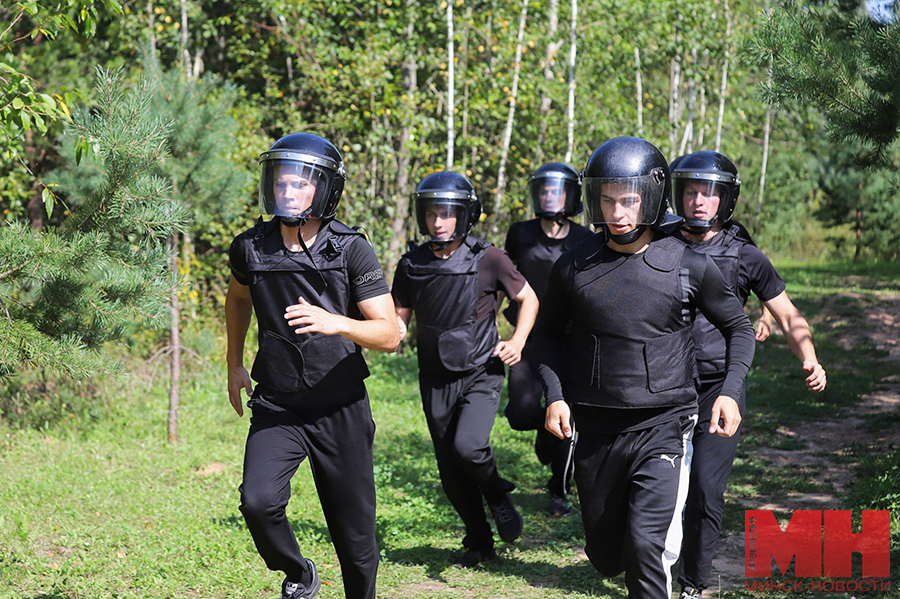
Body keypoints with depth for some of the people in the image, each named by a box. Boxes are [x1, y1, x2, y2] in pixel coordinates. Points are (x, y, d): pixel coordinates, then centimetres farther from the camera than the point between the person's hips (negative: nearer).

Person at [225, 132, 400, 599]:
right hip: (276, 407, 2)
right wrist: (234, 364, 21)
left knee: (354, 535, 5)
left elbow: (389, 335, -12)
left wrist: (336, 323, -30)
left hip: (341, 408, -1)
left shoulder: (350, 250, -10)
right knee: (259, 502, -21)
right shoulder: (251, 248, -1)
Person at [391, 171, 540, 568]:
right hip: (436, 381, 4)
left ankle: (497, 494, 7)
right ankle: (479, 543, 28)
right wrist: (394, 329, -13)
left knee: (468, 446, -26)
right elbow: (398, 316, 10)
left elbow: (528, 299, 4)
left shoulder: (488, 260, -9)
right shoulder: (412, 265, 0)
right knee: (452, 474, 9)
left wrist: (517, 342, -8)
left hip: (481, 376, -4)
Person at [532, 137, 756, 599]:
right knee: (606, 555, 14)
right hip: (596, 430, 3)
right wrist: (555, 394, 0)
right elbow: (548, 332, 14)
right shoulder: (574, 267, -2)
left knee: (646, 546, -19)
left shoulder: (689, 267, -6)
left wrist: (730, 391, -6)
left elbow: (738, 326, 8)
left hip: (663, 427, -3)